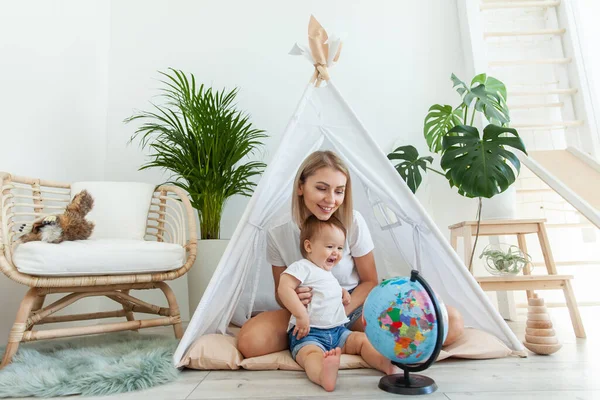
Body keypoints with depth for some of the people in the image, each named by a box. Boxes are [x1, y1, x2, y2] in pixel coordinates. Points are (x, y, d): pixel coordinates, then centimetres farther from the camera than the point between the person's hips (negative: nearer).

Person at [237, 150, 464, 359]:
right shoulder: (278, 235, -11)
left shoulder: (353, 222, -14)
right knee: (249, 341, -32)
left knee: (451, 322, -20)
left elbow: (370, 282, -3)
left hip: (354, 308, 0)